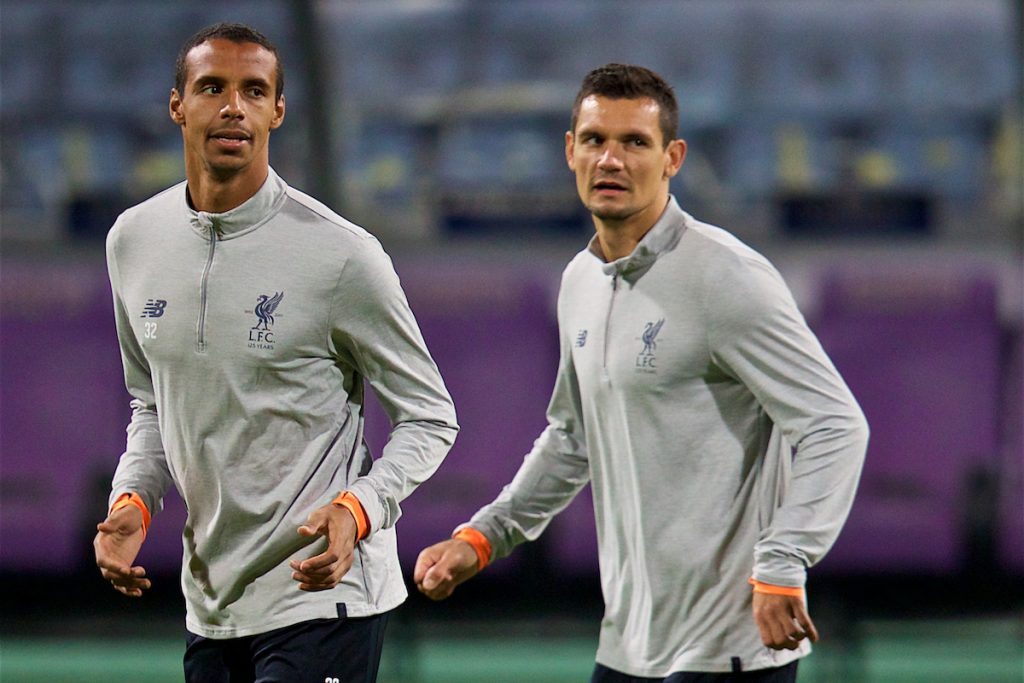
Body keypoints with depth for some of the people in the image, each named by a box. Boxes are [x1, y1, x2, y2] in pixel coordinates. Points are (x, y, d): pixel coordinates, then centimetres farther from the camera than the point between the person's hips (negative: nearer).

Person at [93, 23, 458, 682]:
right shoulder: (135, 240, 6)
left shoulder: (341, 254, -11)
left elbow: (429, 417, -4)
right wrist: (132, 497, 1)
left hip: (322, 599, -6)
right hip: (210, 603, 6)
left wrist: (357, 510, -21)